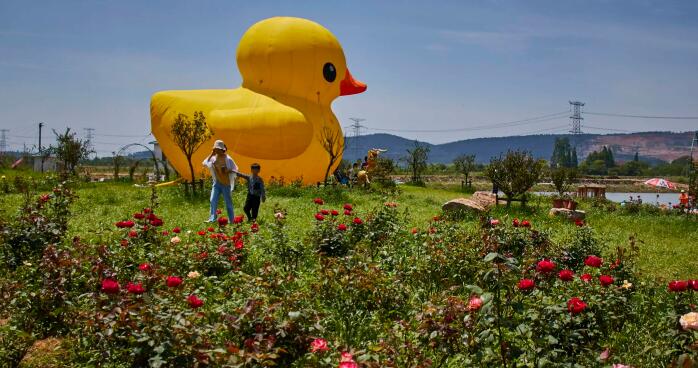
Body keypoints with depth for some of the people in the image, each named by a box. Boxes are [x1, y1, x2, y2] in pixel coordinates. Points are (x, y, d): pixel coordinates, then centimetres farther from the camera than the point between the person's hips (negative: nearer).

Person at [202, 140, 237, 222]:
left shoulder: (227, 159, -9)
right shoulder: (214, 158, 3)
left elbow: (235, 169, -3)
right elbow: (205, 163, -7)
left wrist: (227, 171, -20)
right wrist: (211, 154, -9)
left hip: (226, 184, -4)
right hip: (217, 183, 4)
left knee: (228, 202, 4)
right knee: (213, 200, -8)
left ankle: (232, 220, 12)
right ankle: (212, 218, -7)